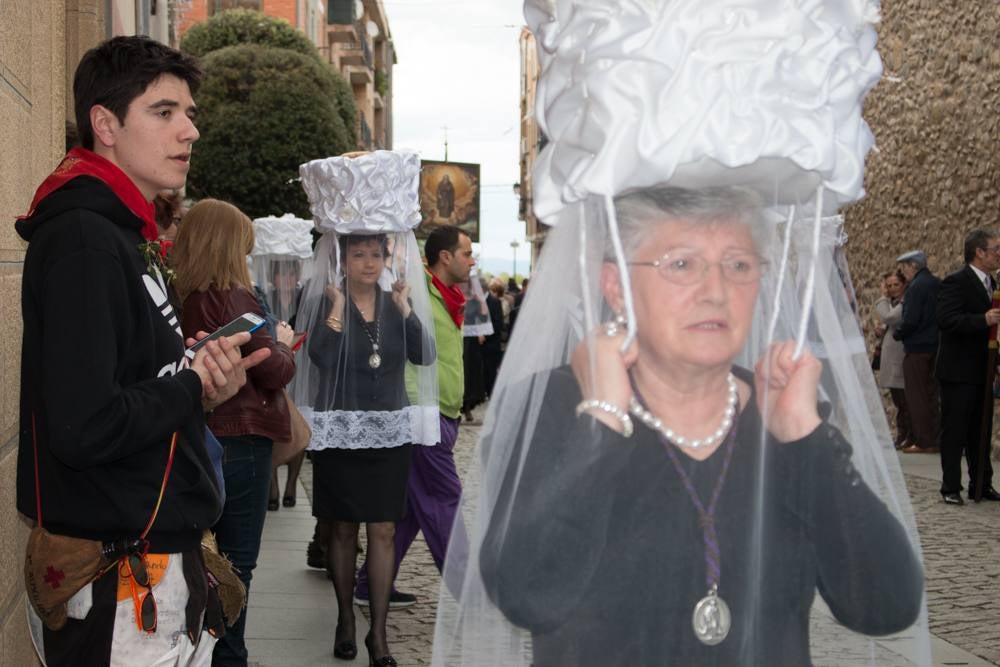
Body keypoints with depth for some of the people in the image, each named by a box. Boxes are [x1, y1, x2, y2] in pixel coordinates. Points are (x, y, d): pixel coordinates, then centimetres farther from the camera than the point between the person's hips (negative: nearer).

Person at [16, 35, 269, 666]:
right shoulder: (82, 240, -18)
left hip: (162, 558, 10)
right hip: (119, 586, -10)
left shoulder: (124, 236, 14)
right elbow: (83, 428, -28)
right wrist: (194, 388, -12)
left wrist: (201, 381, -2)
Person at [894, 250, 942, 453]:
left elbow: (910, 320, -20)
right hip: (935, 346, 8)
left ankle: (924, 442, -1)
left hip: (917, 347, -8)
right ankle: (935, 440, 16)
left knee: (916, 397, -2)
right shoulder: (938, 284, 10)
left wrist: (897, 333, -2)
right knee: (931, 394, 14)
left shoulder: (916, 286, -15)